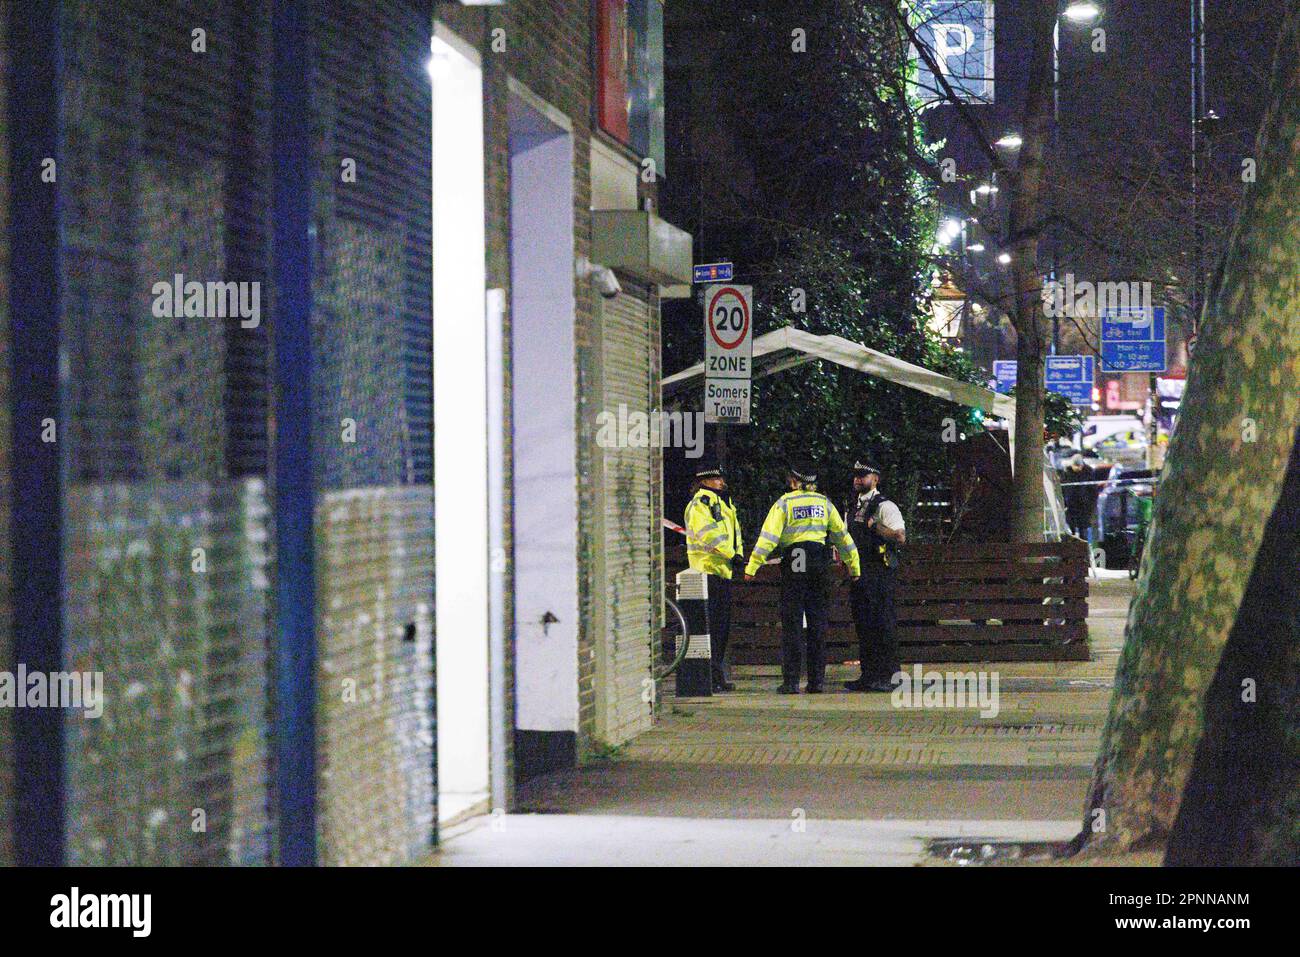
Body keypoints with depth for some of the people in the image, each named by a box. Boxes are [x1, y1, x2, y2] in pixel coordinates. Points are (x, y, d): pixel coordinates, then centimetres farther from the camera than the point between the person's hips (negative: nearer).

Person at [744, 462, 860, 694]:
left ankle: (791, 681, -4)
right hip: (820, 564, 3)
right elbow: (841, 535, 11)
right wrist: (853, 565, 18)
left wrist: (752, 567, -7)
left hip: (794, 564, -3)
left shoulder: (784, 503, -2)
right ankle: (816, 681, 6)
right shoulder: (824, 502, 9)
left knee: (792, 623, 0)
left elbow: (768, 537, -8)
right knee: (818, 622, 8)